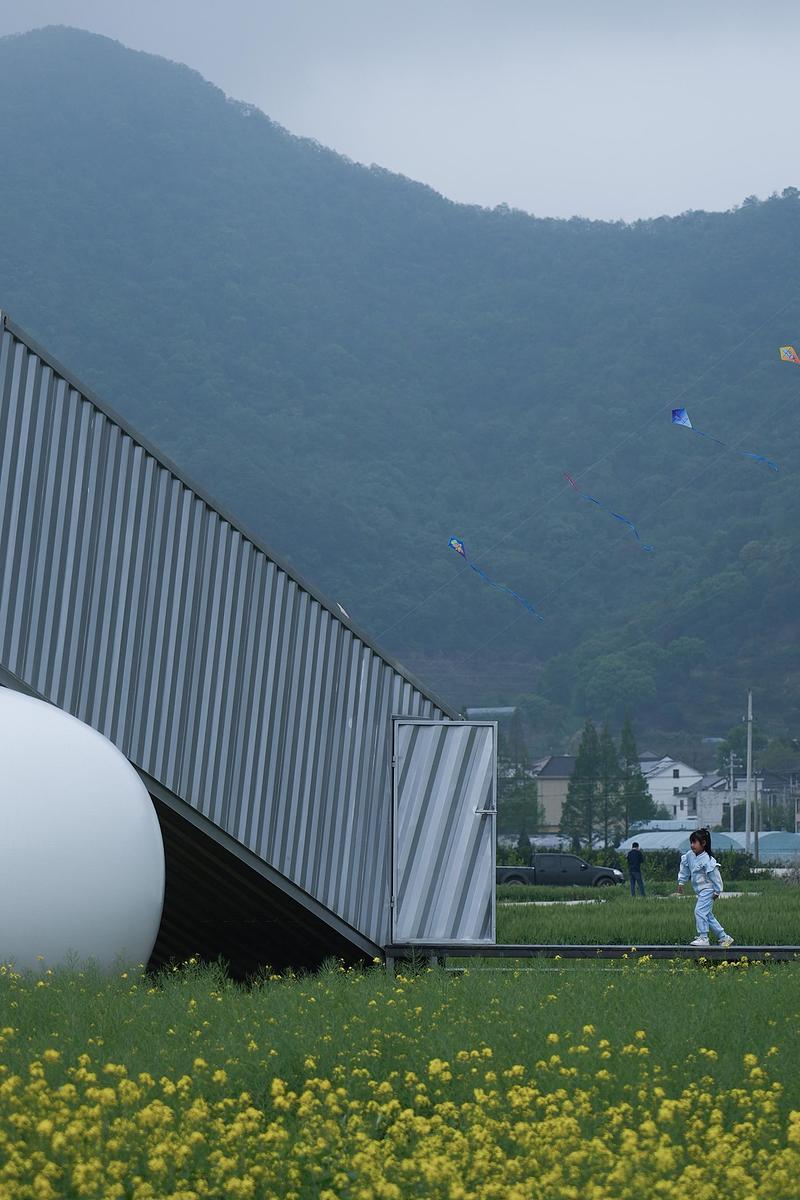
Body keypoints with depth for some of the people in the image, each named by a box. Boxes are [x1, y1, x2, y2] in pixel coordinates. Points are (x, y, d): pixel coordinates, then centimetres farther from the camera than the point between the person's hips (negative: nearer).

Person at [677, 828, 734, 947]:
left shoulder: (707, 860, -21)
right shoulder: (689, 855, 1)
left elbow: (715, 876, -18)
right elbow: (684, 867, 18)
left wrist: (717, 891, -14)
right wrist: (681, 883, 20)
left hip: (708, 890, -9)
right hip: (700, 891, 9)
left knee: (700, 911, -18)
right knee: (708, 915, 12)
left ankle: (703, 937, -14)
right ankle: (724, 937, 20)